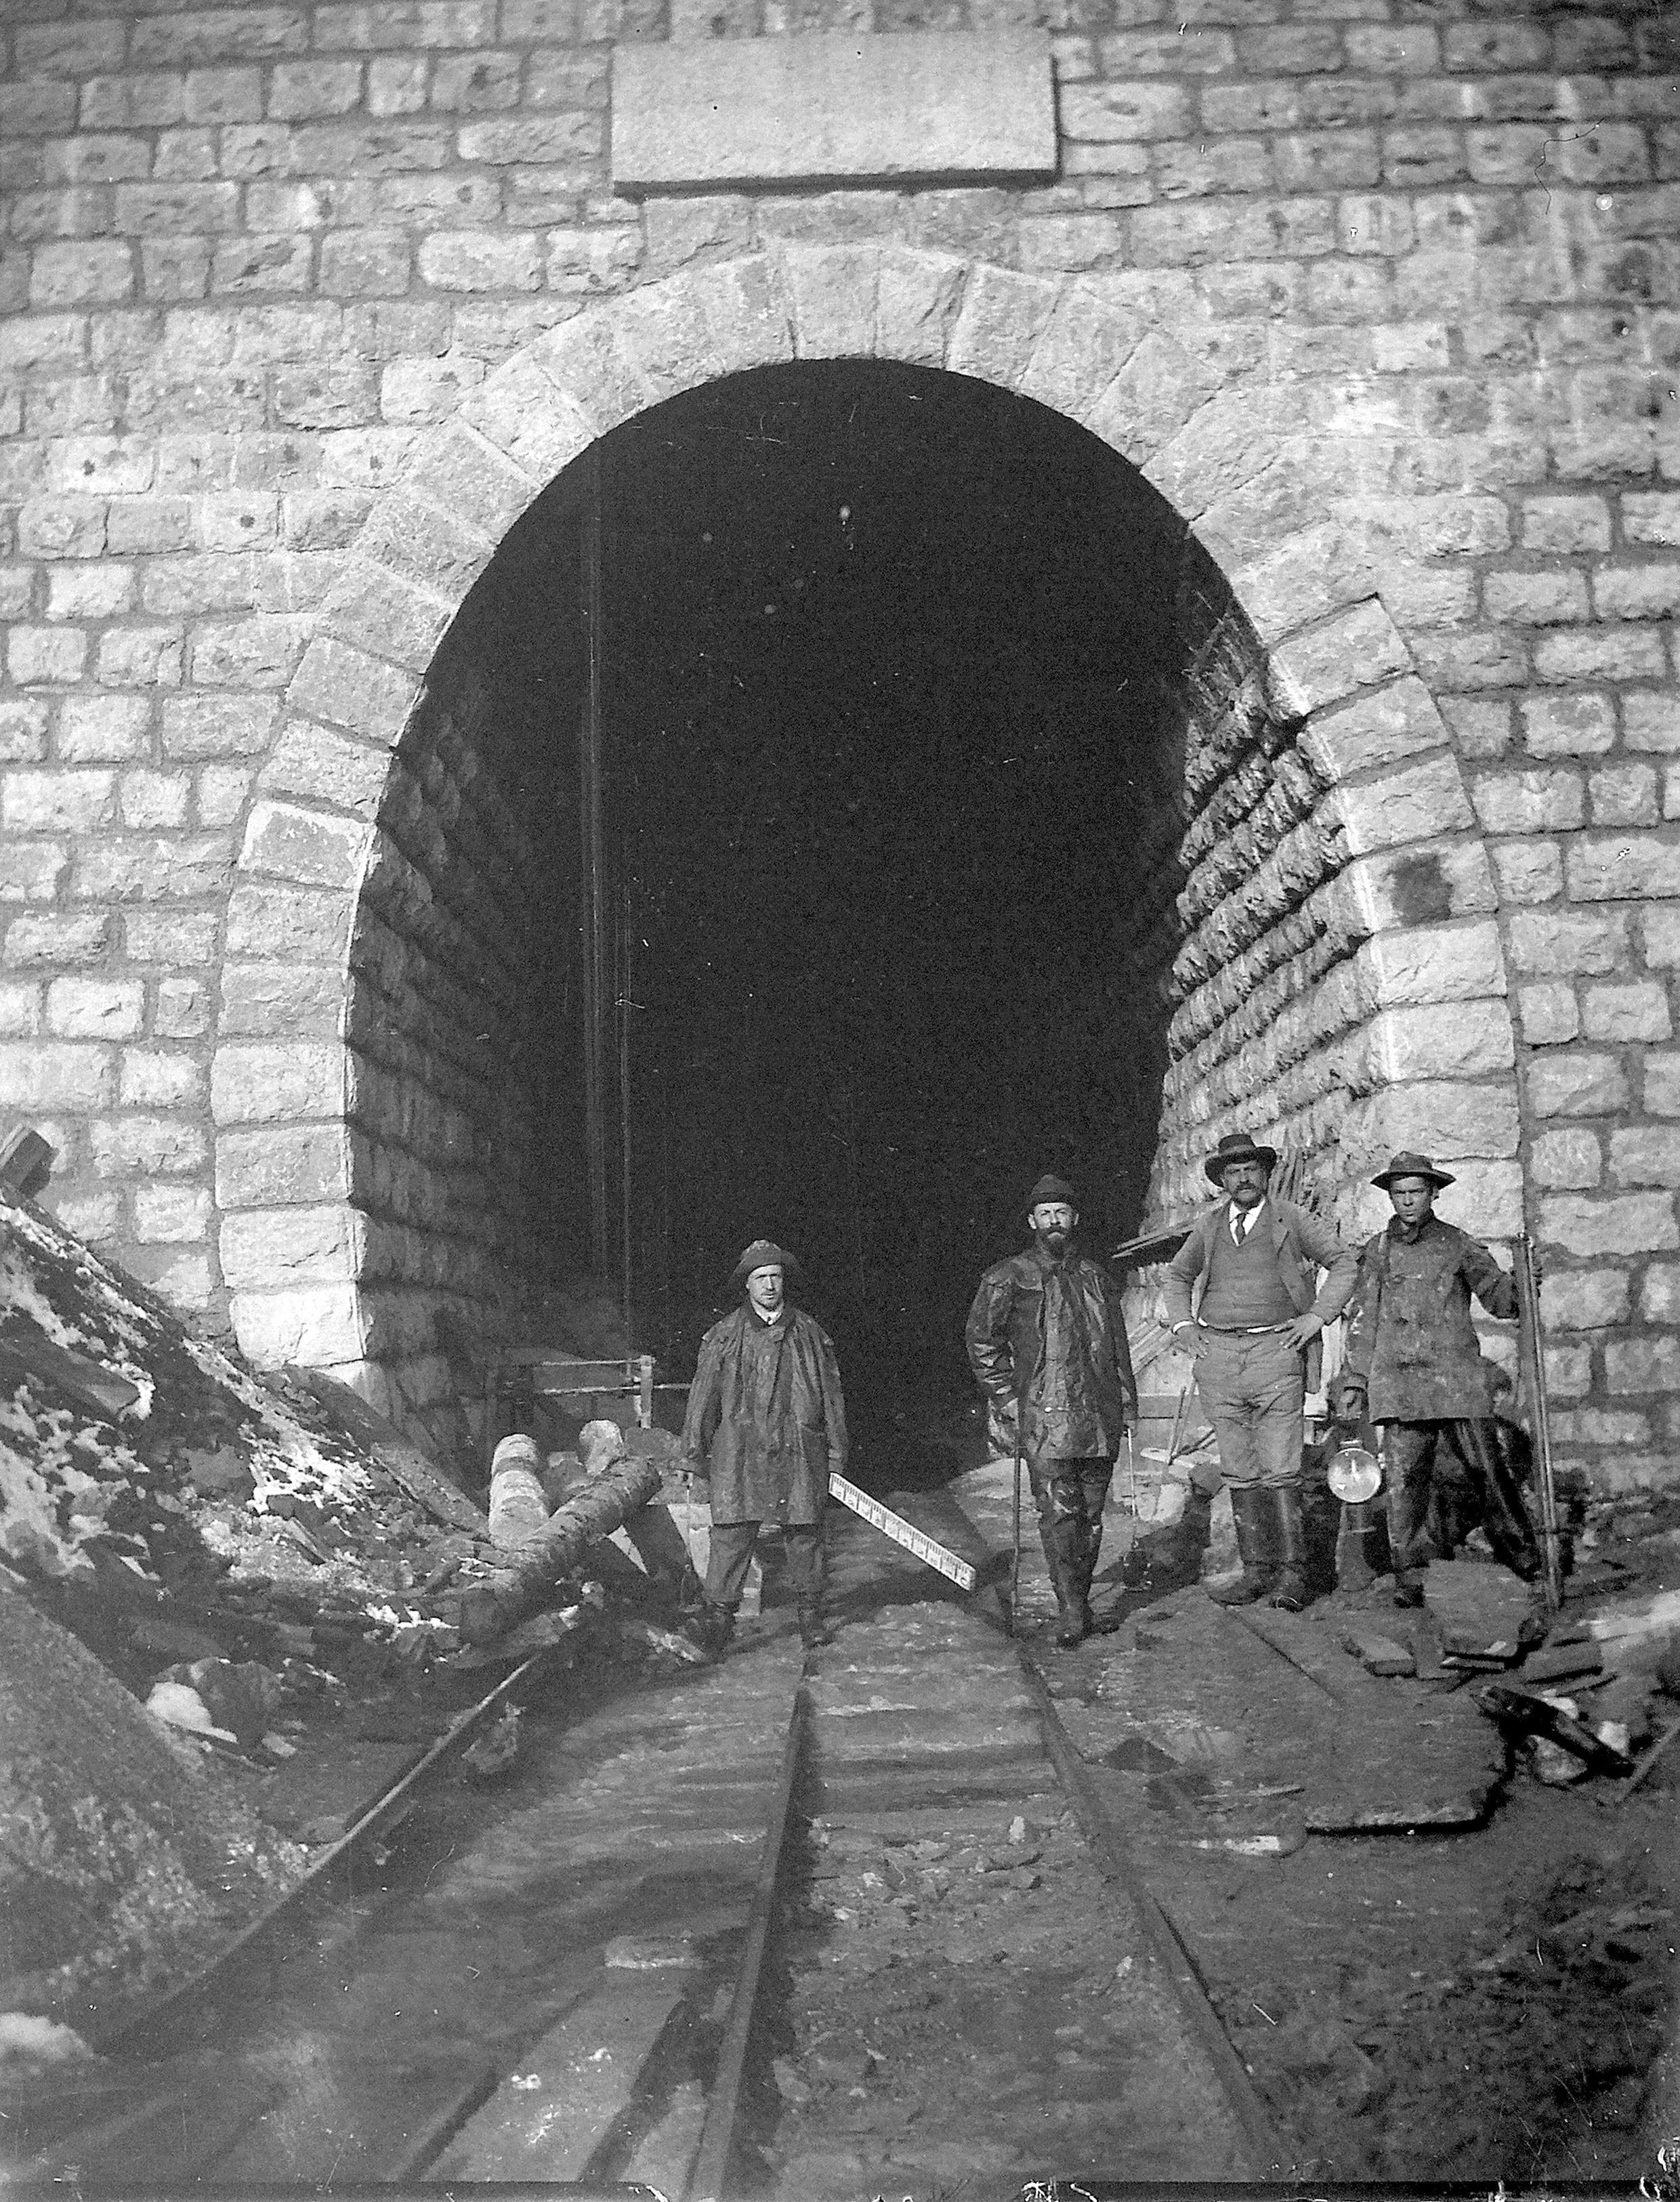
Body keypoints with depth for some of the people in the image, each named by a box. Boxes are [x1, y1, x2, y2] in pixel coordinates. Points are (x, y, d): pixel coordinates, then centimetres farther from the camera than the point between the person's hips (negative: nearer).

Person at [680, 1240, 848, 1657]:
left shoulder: (809, 1333, 9)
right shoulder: (724, 1337, 5)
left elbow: (831, 1394, 12)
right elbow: (703, 1395, 7)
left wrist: (836, 1452, 11)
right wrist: (694, 1452, 5)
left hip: (800, 1451, 1)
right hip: (740, 1451, -1)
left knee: (804, 1533, 6)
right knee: (732, 1531, -8)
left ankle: (810, 1614, 19)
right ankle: (718, 1614, -5)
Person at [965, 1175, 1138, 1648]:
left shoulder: (1094, 1276, 16)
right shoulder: (1008, 1279, 3)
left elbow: (1118, 1343, 21)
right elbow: (981, 1342, 4)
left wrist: (1126, 1401, 15)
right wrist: (1007, 1401, -2)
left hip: (1100, 1415, 4)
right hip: (1044, 1417, -4)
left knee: (1092, 1513, 8)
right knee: (1058, 1512, -11)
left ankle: (1079, 1598, 19)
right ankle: (1072, 1613, -7)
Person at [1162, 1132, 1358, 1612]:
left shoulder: (1293, 1220, 5)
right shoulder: (1208, 1226, 14)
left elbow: (1344, 1261, 8)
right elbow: (1178, 1275, 29)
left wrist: (1318, 1314, -3)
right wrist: (1183, 1323, 14)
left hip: (1276, 1350, -4)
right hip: (1218, 1353, 4)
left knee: (1280, 1473, -9)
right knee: (1239, 1474, 5)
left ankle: (1292, 1575, -4)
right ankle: (1256, 1571, 10)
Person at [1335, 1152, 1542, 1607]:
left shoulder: (1458, 1244, 10)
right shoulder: (1377, 1251, 14)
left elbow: (1498, 1297, 3)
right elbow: (1363, 1321, 17)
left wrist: (1521, 1284, -19)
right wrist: (1353, 1382, 13)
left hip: (1456, 1378, -1)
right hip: (1398, 1382, 1)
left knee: (1489, 1471, -2)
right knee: (1403, 1479, -3)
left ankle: (1525, 1560, 12)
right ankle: (1411, 1577, 3)